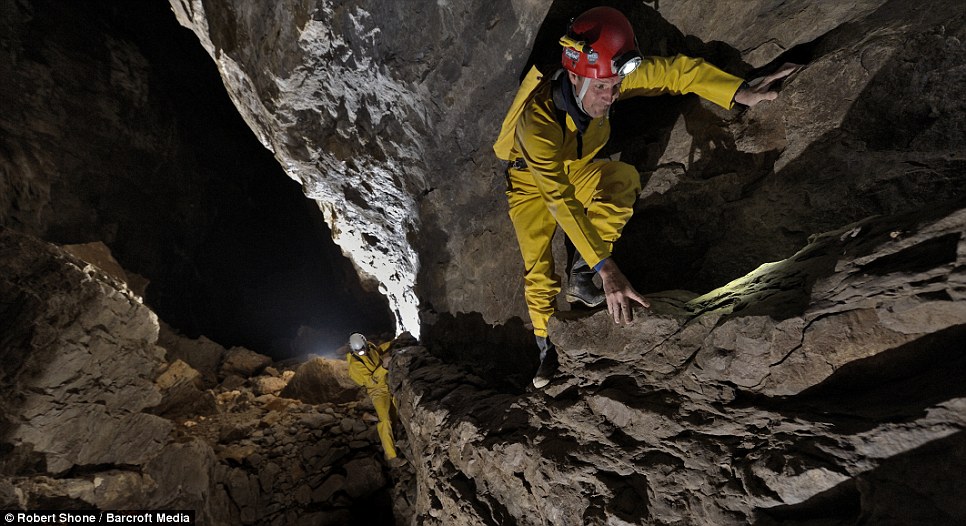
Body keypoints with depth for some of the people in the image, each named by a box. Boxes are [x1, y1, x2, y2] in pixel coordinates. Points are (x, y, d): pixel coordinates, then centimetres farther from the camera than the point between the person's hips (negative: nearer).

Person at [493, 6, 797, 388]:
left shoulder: (606, 79, -25)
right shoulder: (536, 122, -40)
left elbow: (676, 71, -14)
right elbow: (562, 203, -47)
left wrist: (742, 93, -26)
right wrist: (607, 268, -52)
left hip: (573, 168, 4)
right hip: (531, 180, -3)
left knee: (625, 179, -28)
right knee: (538, 269, -9)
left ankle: (580, 277, -15)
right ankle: (547, 347, 17)